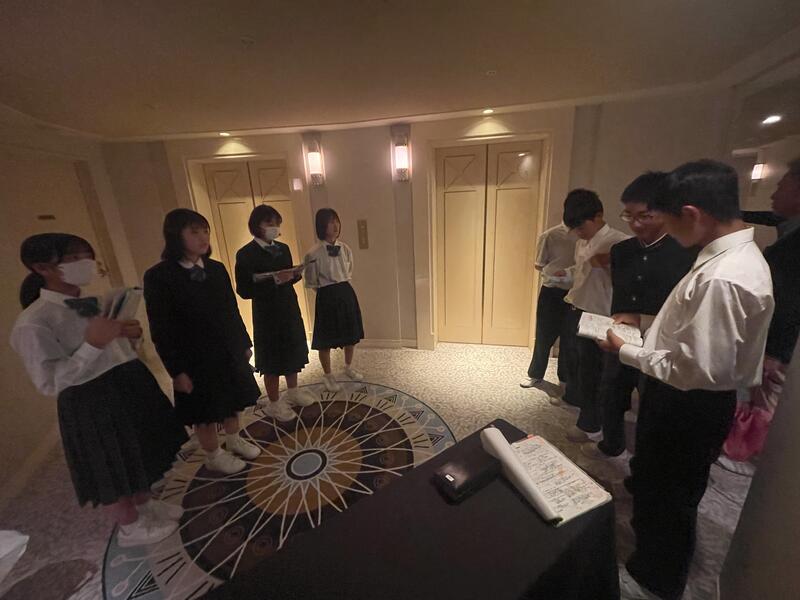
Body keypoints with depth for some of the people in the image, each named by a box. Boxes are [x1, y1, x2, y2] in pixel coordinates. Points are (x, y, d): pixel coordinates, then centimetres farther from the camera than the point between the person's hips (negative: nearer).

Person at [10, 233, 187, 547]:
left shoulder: (93, 304, 5)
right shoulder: (33, 323, -18)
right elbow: (50, 383, -20)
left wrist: (126, 333, -4)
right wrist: (92, 344, -30)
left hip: (131, 387, 8)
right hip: (92, 403, -7)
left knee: (138, 457, 24)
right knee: (114, 469, 14)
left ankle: (146, 504, 48)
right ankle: (131, 528, 38)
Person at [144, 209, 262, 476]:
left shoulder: (217, 268, 0)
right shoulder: (159, 276, -15)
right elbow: (162, 330, -14)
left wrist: (244, 343, 9)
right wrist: (177, 370, -13)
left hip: (229, 352, 5)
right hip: (197, 359, -5)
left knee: (232, 402, 21)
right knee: (205, 414, 15)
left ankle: (234, 441, 45)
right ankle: (214, 457, 37)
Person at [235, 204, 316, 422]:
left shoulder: (283, 248, 6)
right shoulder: (245, 254, -13)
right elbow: (244, 291, -17)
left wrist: (296, 274, -9)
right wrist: (274, 280, -26)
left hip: (290, 310, 6)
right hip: (267, 315, -6)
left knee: (292, 352, 17)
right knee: (272, 359, 7)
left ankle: (293, 392, 37)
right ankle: (273, 403, 25)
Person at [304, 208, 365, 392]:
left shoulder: (345, 248, -1)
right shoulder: (313, 254, -16)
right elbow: (312, 283, -6)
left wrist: (343, 287, 10)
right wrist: (328, 290, 4)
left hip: (347, 293, 5)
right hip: (327, 297, -5)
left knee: (351, 335, 17)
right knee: (326, 340, 9)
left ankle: (348, 367, 42)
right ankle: (328, 375, 31)